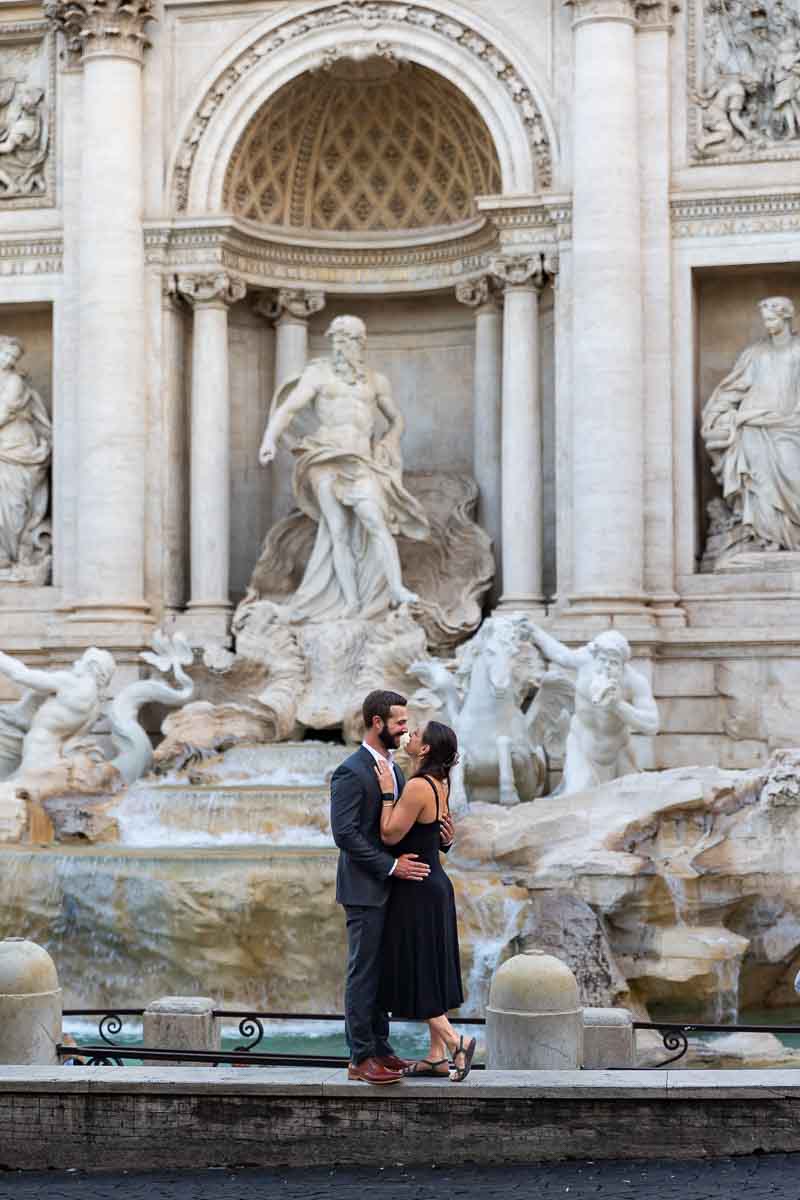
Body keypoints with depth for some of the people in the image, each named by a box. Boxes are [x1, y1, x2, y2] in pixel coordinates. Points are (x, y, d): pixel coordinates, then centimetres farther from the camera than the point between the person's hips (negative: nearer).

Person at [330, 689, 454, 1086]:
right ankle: (361, 1057, 0)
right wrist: (391, 865, -21)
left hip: (390, 889, 9)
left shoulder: (393, 769, 15)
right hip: (365, 890, -9)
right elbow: (345, 833, -20)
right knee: (364, 971, -4)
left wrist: (433, 831, 0)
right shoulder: (350, 772, -14)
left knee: (382, 971, 13)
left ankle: (379, 1047, 20)